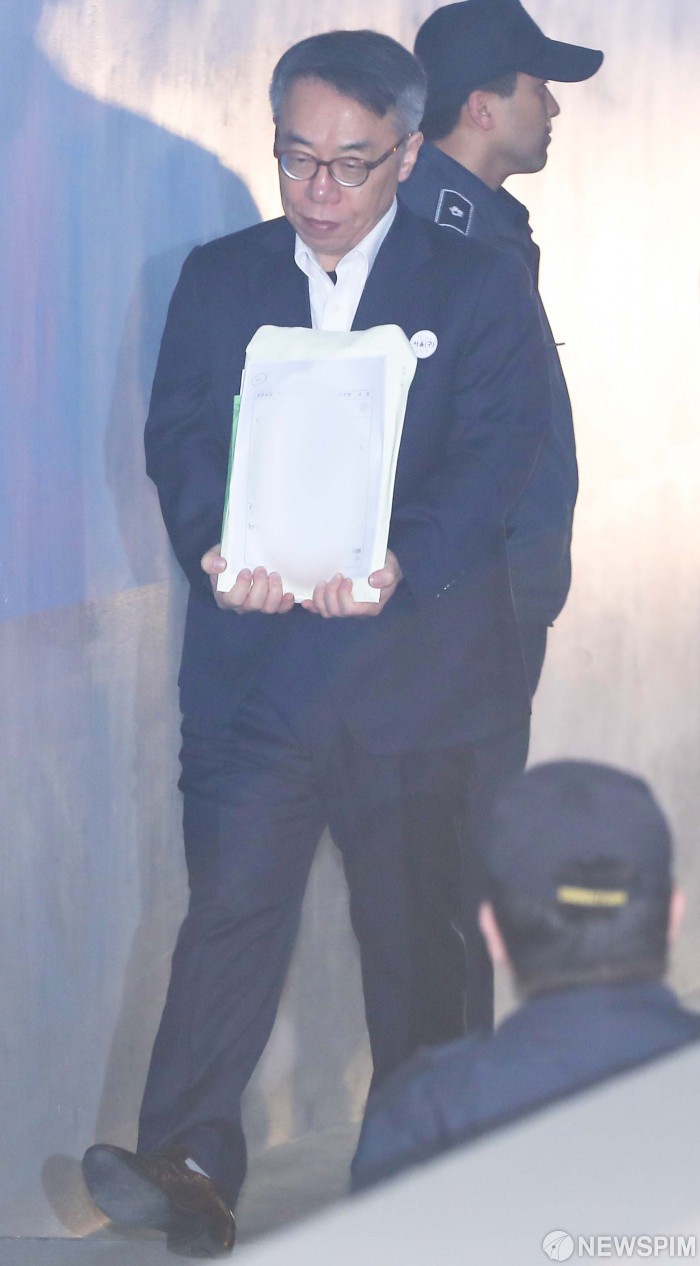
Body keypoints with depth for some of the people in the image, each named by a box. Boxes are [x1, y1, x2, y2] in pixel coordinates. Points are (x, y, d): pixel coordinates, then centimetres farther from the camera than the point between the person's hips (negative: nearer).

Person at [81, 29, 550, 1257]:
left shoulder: (481, 288, 4)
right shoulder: (218, 280, 11)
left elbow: (498, 452, -7)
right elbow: (179, 433, 2)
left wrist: (402, 565, -24)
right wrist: (219, 547, -19)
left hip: (421, 661, -1)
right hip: (256, 660, 1)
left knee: (423, 935, 6)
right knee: (232, 904, -10)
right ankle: (188, 1166, -16)